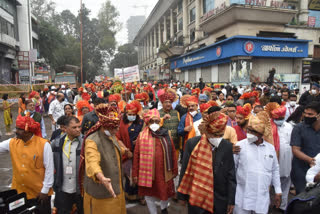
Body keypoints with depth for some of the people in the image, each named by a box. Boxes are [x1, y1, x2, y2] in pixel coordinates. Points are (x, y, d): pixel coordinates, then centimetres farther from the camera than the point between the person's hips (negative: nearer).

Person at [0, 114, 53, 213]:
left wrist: (45, 190, -10)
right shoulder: (12, 143, -3)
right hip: (19, 191, 5)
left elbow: (49, 169, -14)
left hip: (40, 193, -4)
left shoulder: (44, 144, -18)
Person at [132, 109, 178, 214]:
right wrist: (135, 174, -4)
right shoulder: (142, 136, -4)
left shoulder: (166, 134, 0)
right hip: (148, 172, -1)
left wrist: (174, 170, 4)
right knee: (149, 196, 12)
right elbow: (136, 155, -4)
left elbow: (172, 152, 3)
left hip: (164, 172, 1)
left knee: (166, 193, 14)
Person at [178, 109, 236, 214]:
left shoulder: (227, 146, -7)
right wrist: (182, 195, 0)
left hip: (219, 201, 1)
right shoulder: (192, 143, -12)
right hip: (196, 198, -1)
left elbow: (231, 176, 0)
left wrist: (231, 201, 2)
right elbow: (185, 171, -4)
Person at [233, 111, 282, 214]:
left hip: (263, 198, 3)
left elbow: (275, 170, 15)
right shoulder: (240, 145, -6)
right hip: (243, 197, -3)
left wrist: (278, 192, 15)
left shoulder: (270, 148, 6)